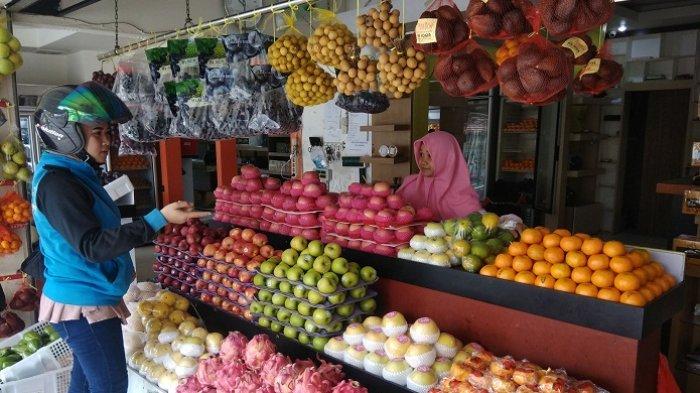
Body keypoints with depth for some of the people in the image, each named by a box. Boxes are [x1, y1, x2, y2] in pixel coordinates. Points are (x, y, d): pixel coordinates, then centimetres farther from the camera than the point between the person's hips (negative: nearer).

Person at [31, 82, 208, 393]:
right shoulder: (56, 183, -22)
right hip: (84, 306, -10)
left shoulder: (76, 174, 9)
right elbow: (92, 245, -28)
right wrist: (159, 219, -33)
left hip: (85, 299, 10)